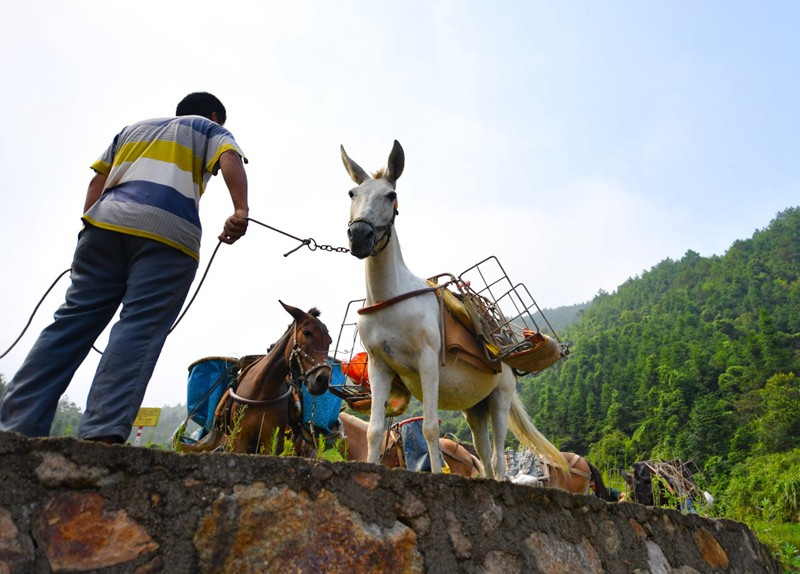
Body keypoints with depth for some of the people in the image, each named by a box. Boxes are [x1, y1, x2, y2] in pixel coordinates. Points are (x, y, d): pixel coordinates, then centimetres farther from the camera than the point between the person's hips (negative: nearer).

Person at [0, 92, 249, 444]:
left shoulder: (133, 128, 35)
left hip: (106, 222, 5)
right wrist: (240, 210, -16)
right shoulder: (210, 130, 22)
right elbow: (231, 159, -1)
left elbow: (98, 181, 23)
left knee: (74, 321, 3)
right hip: (170, 232, -4)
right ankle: (103, 433, -21)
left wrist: (89, 228, 19)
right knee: (138, 330, -11)